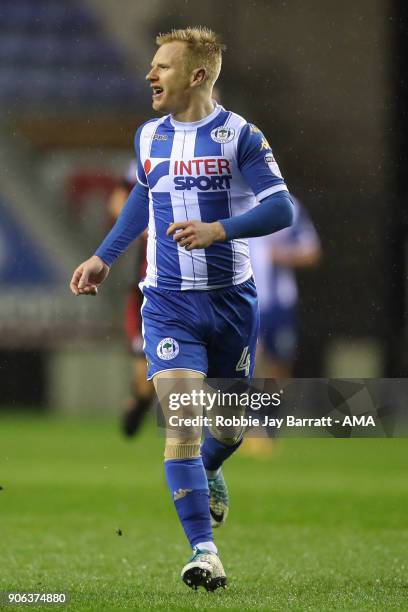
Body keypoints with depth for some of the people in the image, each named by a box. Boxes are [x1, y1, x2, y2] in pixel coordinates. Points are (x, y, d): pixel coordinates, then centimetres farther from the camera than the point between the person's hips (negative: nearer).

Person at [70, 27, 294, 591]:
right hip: (168, 303, 2)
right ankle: (204, 552, -17)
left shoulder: (238, 135, -8)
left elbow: (281, 208, -14)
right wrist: (104, 257, 26)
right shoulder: (148, 137, 7)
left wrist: (219, 229, -27)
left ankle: (206, 472, 49)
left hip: (231, 299, -2)